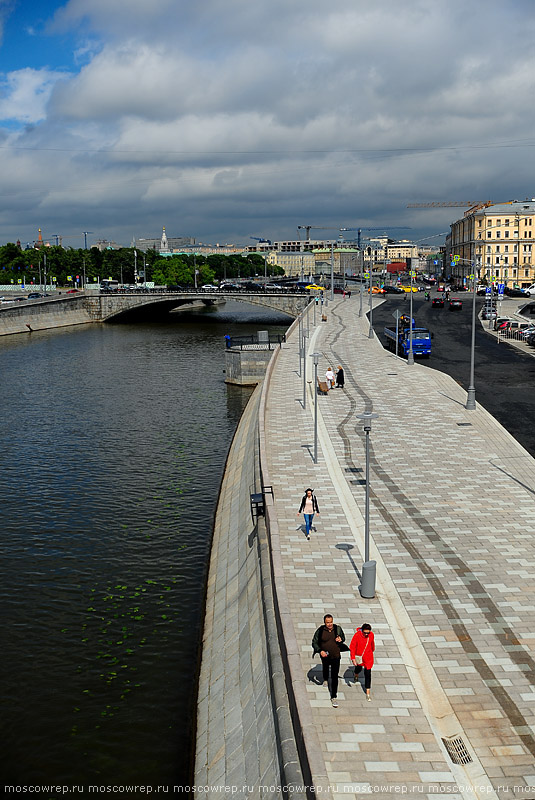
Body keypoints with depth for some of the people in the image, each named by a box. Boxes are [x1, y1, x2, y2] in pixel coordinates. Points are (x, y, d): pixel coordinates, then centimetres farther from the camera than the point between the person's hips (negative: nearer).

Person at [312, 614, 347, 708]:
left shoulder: (337, 629, -13)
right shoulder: (320, 630, -18)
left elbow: (343, 637, 6)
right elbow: (314, 642, -11)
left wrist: (341, 639, -18)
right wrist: (320, 651, -25)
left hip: (336, 656, -1)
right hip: (325, 655, 1)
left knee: (335, 677, -7)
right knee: (325, 668, 30)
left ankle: (333, 697, -1)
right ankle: (325, 679, 65)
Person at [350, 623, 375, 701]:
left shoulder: (371, 635, -15)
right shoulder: (357, 635, -25)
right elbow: (352, 647, -19)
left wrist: (372, 649, 25)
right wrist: (353, 658, -22)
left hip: (368, 657, 1)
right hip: (358, 656, -1)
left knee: (368, 673, -3)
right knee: (358, 668, 26)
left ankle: (368, 693, 3)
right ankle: (356, 675, 64)